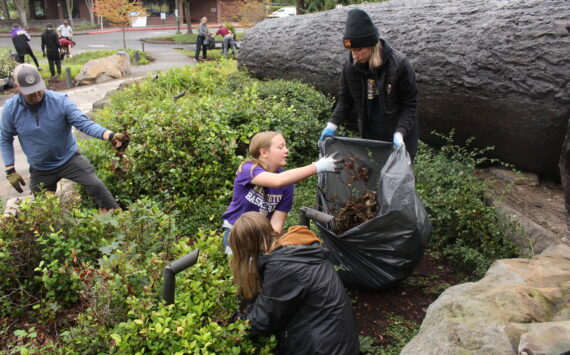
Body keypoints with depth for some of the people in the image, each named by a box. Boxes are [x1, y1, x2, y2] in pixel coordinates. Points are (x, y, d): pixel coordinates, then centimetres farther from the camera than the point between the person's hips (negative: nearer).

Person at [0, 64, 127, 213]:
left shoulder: (60, 101, -19)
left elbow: (83, 122, -27)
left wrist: (110, 135, -45)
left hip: (69, 158, -2)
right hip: (39, 169, 2)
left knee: (96, 185, -15)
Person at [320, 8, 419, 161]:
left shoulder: (399, 64, -19)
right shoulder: (351, 65, -8)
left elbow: (409, 105, -14)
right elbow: (346, 98, 4)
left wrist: (400, 132, -27)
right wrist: (333, 124, -7)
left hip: (398, 138, -3)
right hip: (369, 136, 3)